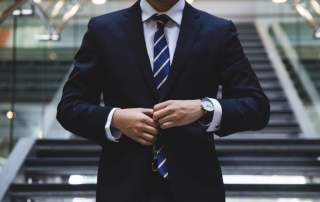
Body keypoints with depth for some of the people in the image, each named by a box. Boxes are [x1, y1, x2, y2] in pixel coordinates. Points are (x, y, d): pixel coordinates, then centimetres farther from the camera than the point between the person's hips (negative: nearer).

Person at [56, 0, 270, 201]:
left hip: (194, 184, 0)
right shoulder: (103, 29, 2)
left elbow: (258, 108, -3)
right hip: (125, 184, 0)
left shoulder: (220, 31, 1)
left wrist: (203, 108, -20)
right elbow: (69, 107, 3)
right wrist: (115, 118, -16)